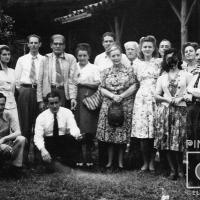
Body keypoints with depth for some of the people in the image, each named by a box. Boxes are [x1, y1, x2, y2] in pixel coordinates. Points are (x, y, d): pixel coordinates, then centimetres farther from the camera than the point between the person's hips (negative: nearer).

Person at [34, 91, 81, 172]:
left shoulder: (67, 112, -4)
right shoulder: (41, 117, -6)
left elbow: (73, 128, -18)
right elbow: (38, 137, -15)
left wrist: (76, 134, -45)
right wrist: (42, 149, -37)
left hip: (65, 142, 1)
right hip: (48, 143, -1)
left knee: (71, 138, -33)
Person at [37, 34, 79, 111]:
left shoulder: (71, 58, 7)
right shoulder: (45, 59, 11)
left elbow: (73, 80, -1)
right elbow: (40, 80, 9)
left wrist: (73, 97, -13)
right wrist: (40, 100, 2)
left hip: (65, 93, -1)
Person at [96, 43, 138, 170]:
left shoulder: (129, 70, 4)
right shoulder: (106, 72, 9)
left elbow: (133, 87, -3)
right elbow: (102, 89, 5)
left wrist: (121, 96, -13)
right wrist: (112, 96, -12)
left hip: (125, 106, -1)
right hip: (108, 106, 2)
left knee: (123, 134, 0)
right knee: (109, 133, 0)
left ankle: (120, 161, 10)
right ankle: (110, 161, 10)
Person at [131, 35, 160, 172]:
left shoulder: (159, 63, 6)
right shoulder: (138, 65, 14)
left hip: (155, 98, -2)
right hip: (141, 98, 2)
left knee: (154, 131, -3)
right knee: (142, 130, -3)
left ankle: (152, 162, 7)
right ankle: (145, 162, 7)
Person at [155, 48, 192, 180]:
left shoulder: (186, 75, 9)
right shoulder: (162, 78, 16)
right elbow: (157, 96, 12)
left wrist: (181, 98, -11)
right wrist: (167, 99, -5)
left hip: (181, 111, -2)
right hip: (166, 111, 2)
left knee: (179, 141, -8)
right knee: (167, 141, -3)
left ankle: (181, 169, 6)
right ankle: (173, 170, 5)